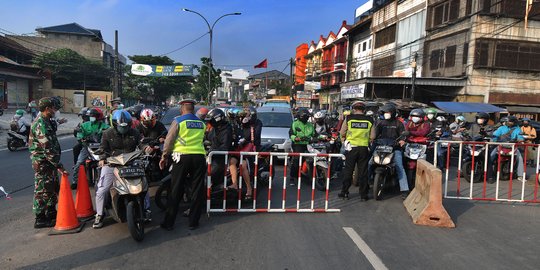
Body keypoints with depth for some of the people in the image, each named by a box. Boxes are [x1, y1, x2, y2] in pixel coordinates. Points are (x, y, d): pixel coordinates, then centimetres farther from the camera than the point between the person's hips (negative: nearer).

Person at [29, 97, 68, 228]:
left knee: (54, 187, 18)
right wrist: (59, 166, -25)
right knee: (42, 190, -1)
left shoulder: (46, 122, 12)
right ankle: (40, 219, 8)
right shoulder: (40, 125, -21)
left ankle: (51, 212, 31)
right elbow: (48, 149, -26)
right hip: (42, 163, -10)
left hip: (49, 162, 10)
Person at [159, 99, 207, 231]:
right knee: (197, 191, 9)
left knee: (175, 191, 5)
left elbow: (169, 140, -2)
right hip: (199, 156, 3)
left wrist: (164, 157, 8)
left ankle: (169, 222, 11)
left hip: (182, 157, -2)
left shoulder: (178, 121, -1)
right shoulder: (202, 123, 10)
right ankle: (193, 222, 14)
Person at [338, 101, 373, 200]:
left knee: (348, 171, 9)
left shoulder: (348, 118, -4)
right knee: (363, 172, 7)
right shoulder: (369, 120, 0)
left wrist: (344, 138, 21)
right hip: (364, 148, 1)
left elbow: (342, 132, 0)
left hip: (351, 147, -1)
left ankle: (344, 192, 15)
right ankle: (363, 195, 11)